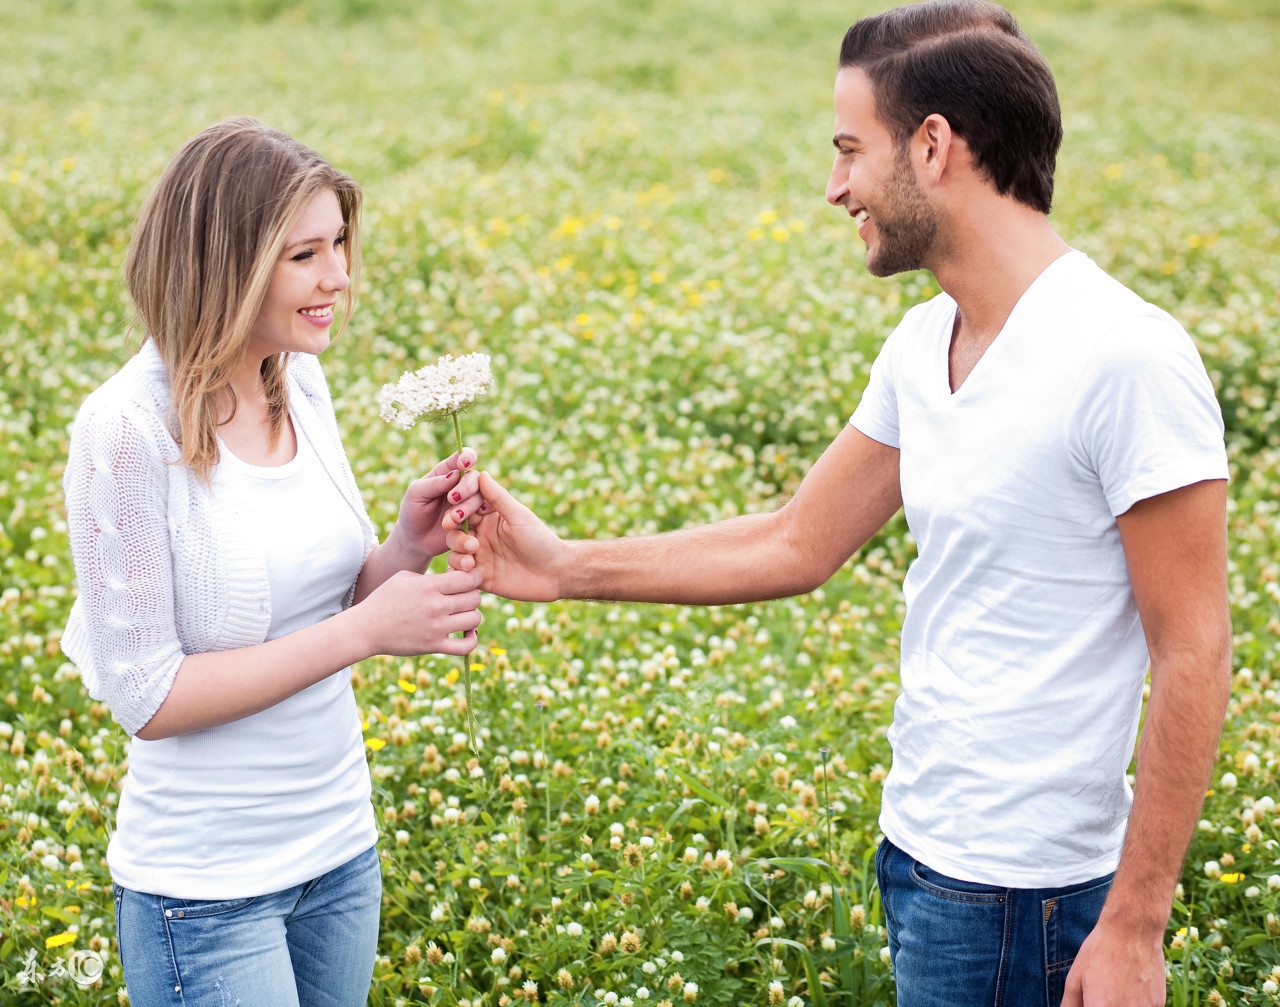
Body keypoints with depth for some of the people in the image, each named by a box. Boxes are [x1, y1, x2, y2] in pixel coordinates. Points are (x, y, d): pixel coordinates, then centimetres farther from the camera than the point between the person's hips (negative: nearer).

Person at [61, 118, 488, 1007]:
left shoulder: (302, 384, -1)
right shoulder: (130, 430, -20)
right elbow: (146, 696, -19)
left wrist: (408, 548, -11)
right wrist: (365, 631, -22)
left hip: (340, 848, 6)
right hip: (205, 891, -6)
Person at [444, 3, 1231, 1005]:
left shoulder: (1126, 359, -19)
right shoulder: (922, 345, 7)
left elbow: (1193, 654, -18)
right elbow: (795, 545, 15)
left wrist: (1133, 926, -17)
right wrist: (566, 567, 13)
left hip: (1022, 892, -7)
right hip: (919, 848, 8)